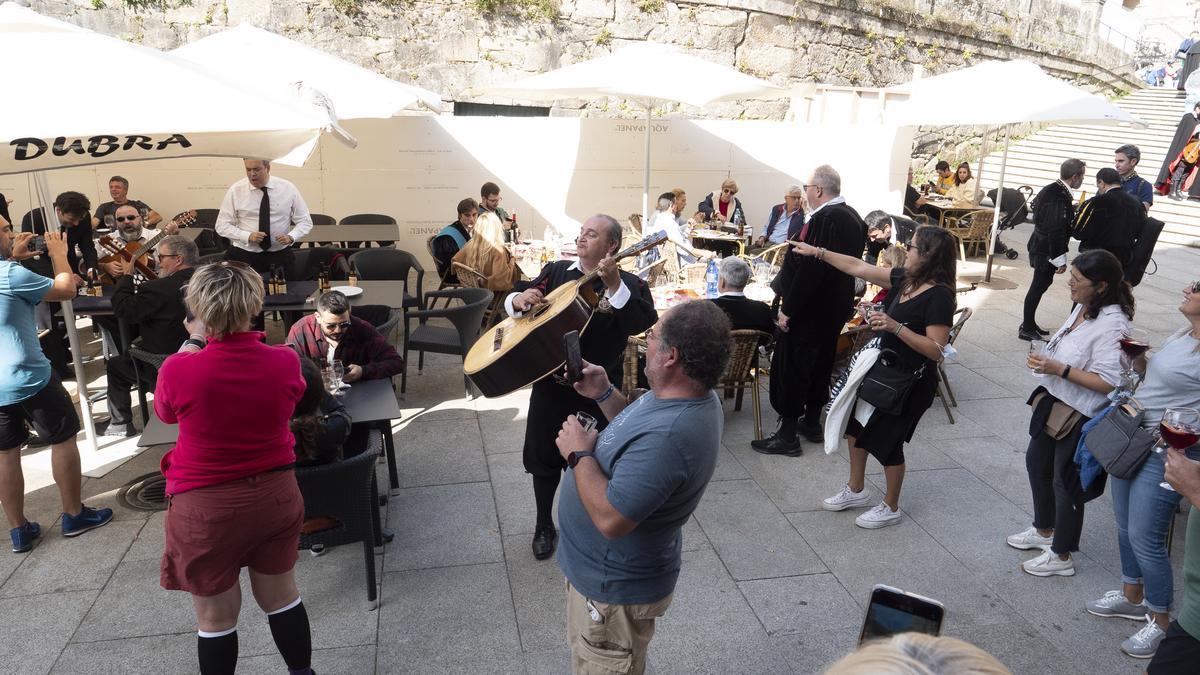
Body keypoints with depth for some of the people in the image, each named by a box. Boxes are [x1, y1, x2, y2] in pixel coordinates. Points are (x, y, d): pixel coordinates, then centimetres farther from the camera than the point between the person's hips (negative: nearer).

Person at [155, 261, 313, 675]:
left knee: (216, 616, 15)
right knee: (281, 597, 22)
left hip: (207, 508, -3)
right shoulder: (285, 361, -14)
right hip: (275, 495, 3)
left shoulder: (178, 370, -21)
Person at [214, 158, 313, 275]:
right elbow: (222, 226, 0)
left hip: (280, 256, 1)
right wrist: (248, 236, -18)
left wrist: (291, 237, -17)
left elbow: (305, 221, 3)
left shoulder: (288, 188, -2)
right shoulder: (235, 190, -3)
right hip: (244, 256, -1)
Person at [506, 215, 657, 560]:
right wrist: (519, 300, -16)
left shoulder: (629, 284, -6)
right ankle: (544, 525, 34)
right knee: (543, 454, 13)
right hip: (551, 380, 3)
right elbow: (514, 299, 8)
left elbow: (642, 323, -24)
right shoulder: (557, 271, 6)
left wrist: (614, 285, -34)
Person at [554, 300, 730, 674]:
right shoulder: (690, 396, -7)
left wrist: (579, 454, -24)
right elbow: (639, 435, 12)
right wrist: (604, 394, -1)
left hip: (613, 587, -9)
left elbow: (611, 519, -36)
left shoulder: (668, 436, -39)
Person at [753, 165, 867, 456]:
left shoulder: (825, 219, -24)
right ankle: (812, 424, 32)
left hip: (807, 311, -10)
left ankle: (787, 436, 6)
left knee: (791, 369, 0)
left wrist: (788, 309, -21)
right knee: (819, 366, 19)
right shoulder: (852, 217, 7)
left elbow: (809, 269, -27)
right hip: (834, 309, 10)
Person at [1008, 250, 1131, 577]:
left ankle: (1061, 556, 27)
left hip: (1080, 417, -9)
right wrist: (1045, 360, 7)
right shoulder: (1083, 308, 0)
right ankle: (1044, 530, 46)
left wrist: (1059, 369, -28)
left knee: (1065, 482, 7)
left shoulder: (1112, 325, -27)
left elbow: (1108, 383, -30)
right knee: (1036, 463, 23)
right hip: (1053, 403, 9)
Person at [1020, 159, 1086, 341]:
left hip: (1041, 246, 10)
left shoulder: (1051, 190, 5)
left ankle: (1029, 323, 26)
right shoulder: (1059, 197, -24)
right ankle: (1027, 328, 6)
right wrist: (1060, 259, -21)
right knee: (1039, 286, -2)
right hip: (1047, 250, -10)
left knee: (1041, 284, 16)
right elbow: (1056, 230, -25)